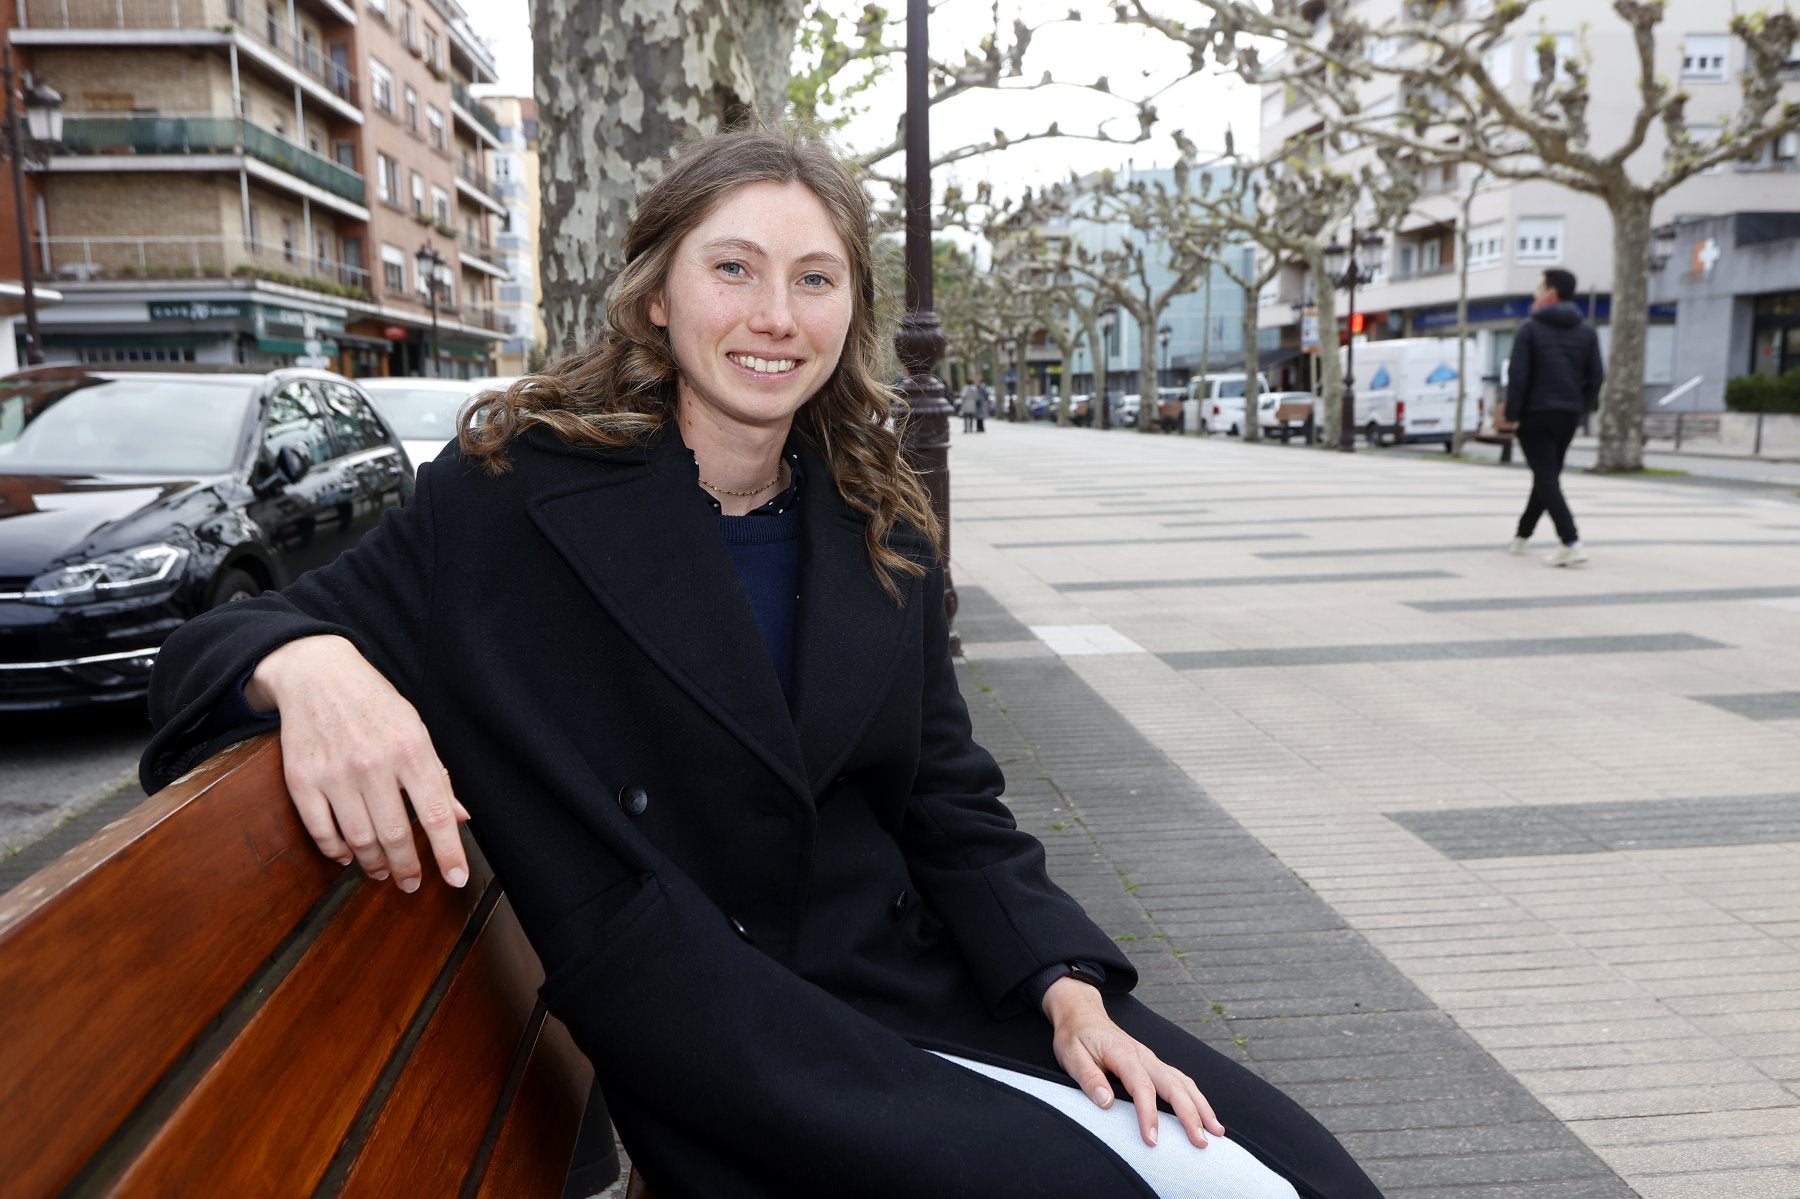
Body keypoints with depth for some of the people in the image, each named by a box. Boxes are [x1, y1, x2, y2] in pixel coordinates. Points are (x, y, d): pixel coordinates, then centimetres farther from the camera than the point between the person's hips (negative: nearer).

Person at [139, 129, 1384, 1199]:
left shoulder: (885, 531, 4)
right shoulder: (521, 493, -8)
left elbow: (953, 801, 8)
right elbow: (249, 636, -5)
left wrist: (1069, 986, -7)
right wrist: (309, 661, -30)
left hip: (929, 981, 5)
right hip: (718, 1045, -4)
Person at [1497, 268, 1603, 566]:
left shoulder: (1530, 328, -6)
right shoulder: (1587, 332, 9)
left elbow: (1517, 375, -13)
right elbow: (1596, 376, 5)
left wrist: (1511, 416, -8)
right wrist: (1580, 409, 13)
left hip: (1535, 414, -6)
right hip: (1568, 415, 6)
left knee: (1546, 479, -7)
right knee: (1548, 475, 18)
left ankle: (1571, 543, -20)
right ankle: (1521, 535, 31)